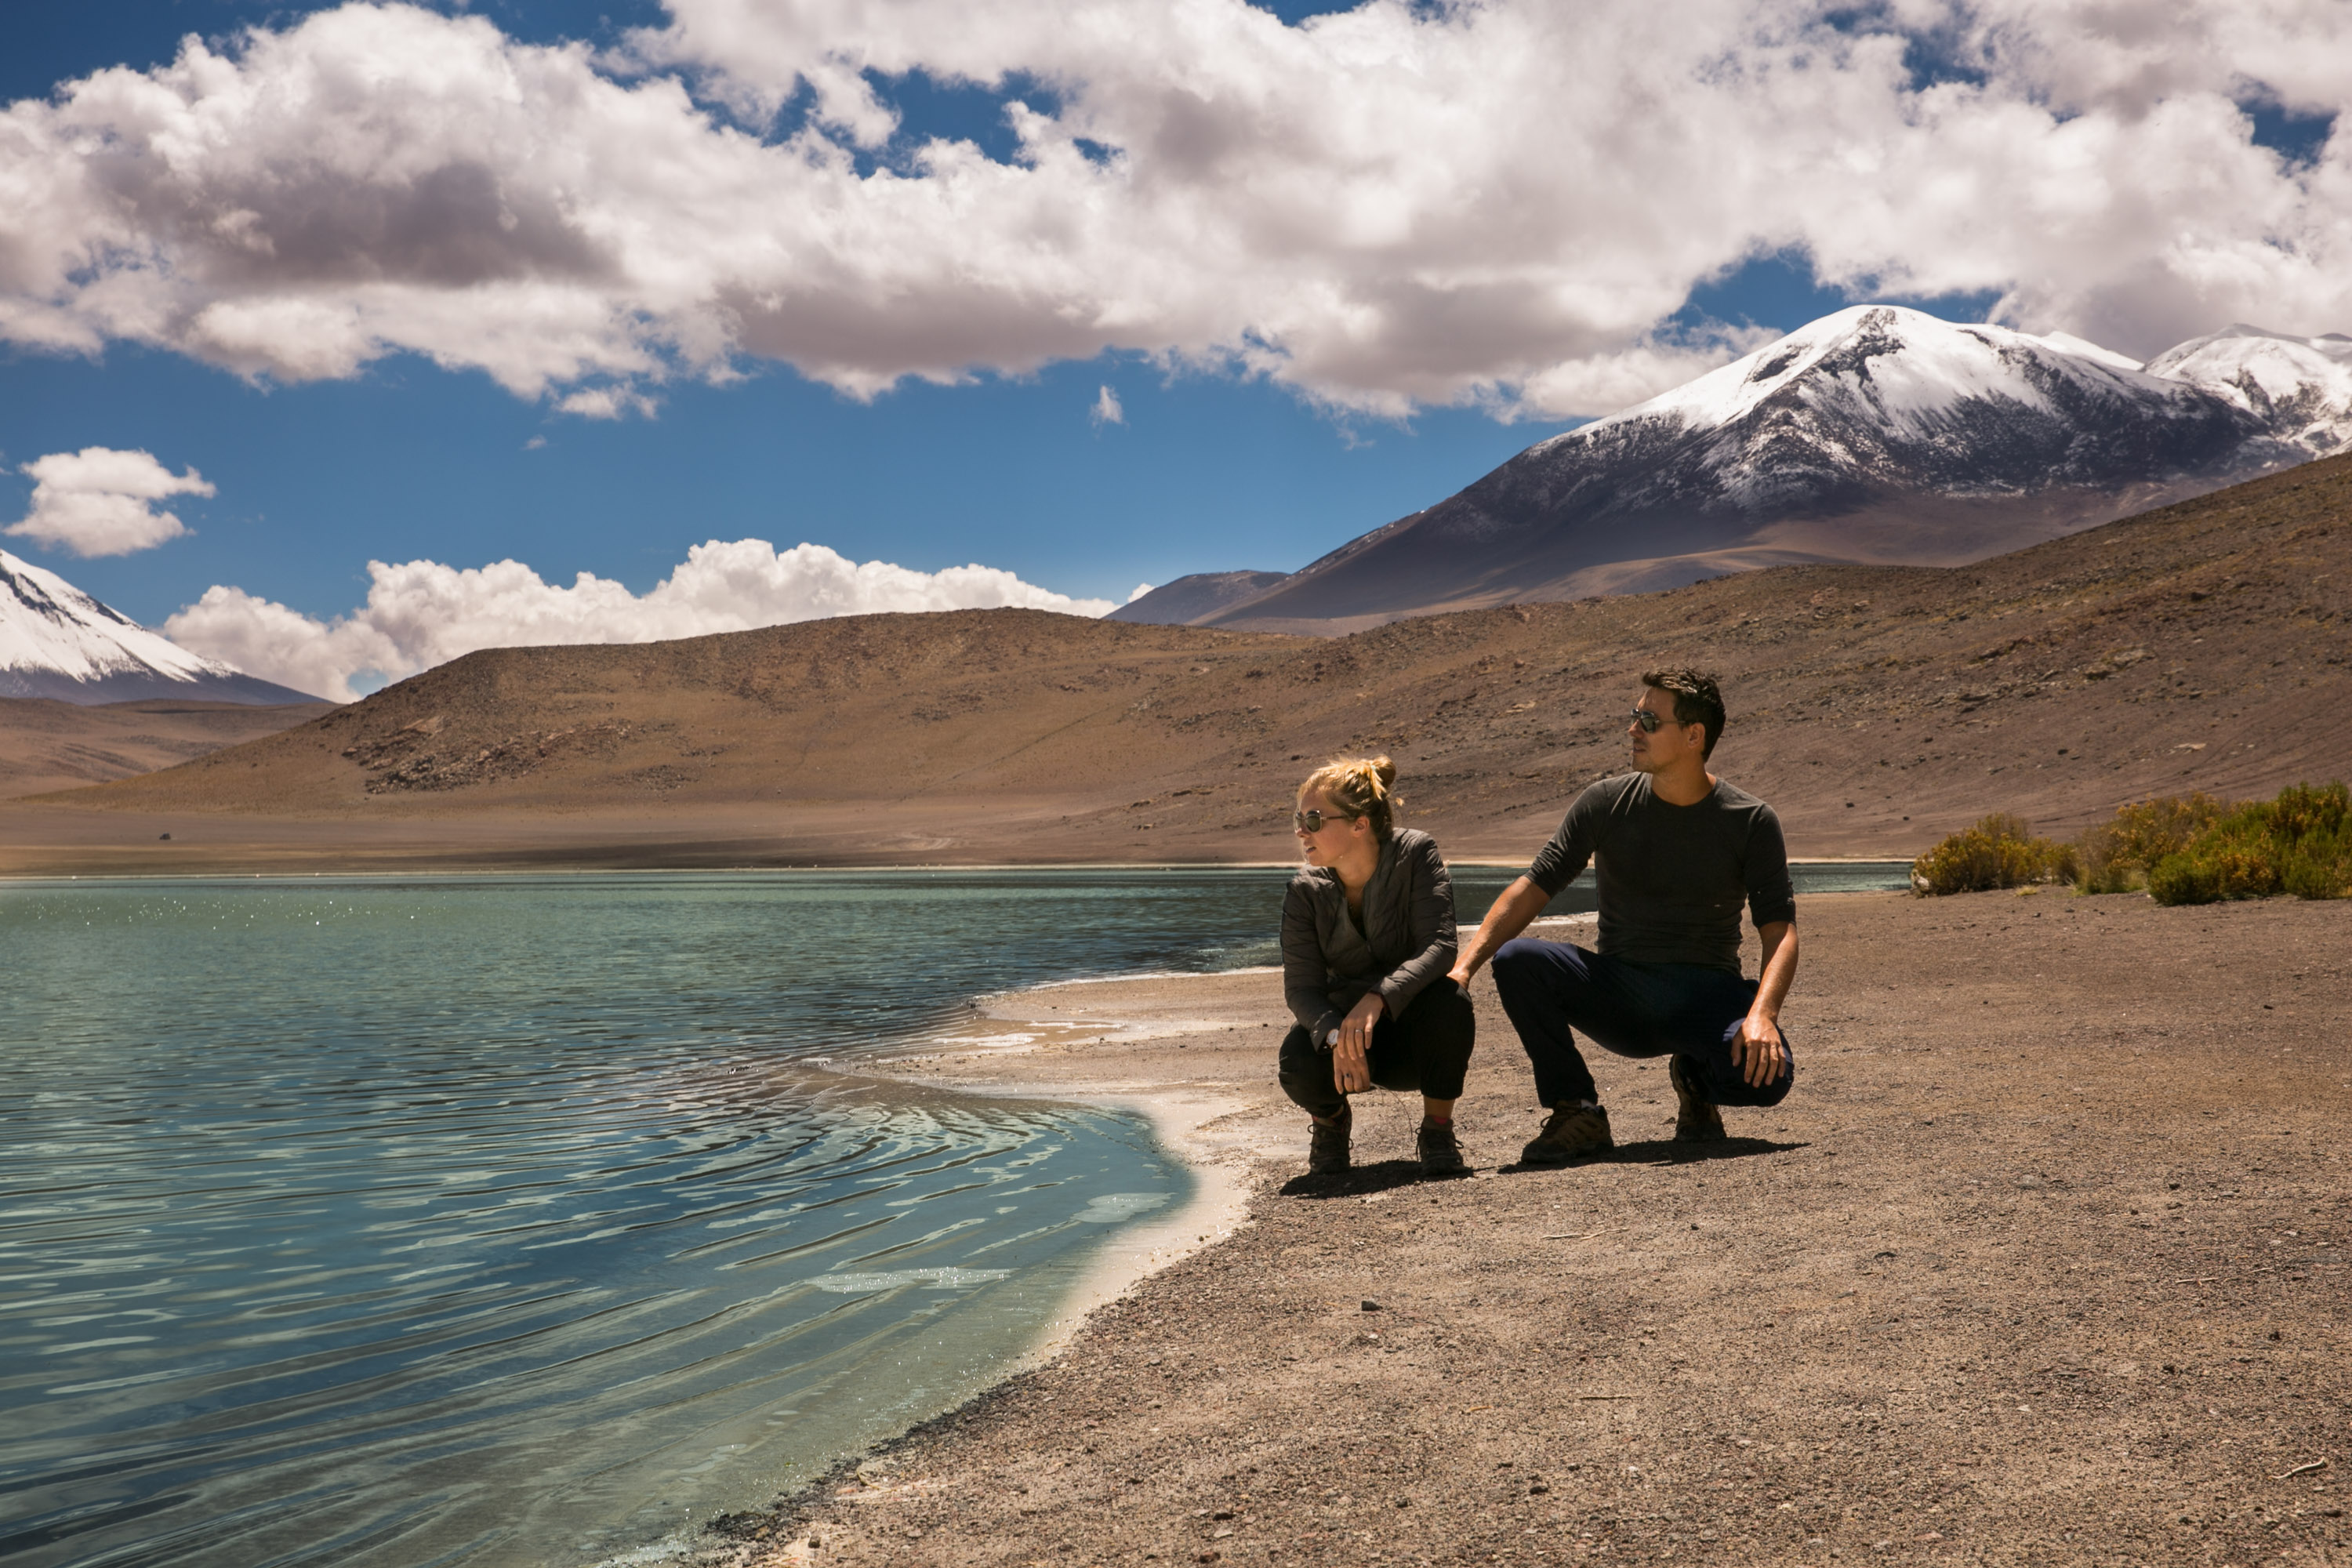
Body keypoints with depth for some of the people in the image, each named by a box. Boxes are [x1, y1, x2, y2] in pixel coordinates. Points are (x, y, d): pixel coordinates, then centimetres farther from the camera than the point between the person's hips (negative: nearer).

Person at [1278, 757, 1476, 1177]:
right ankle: (1331, 1120, 8)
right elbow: (1301, 987, -15)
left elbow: (1439, 946, -26)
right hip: (1342, 1021, 1)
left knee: (1448, 1001, -36)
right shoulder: (1305, 891, -10)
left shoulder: (1416, 854, -16)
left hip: (1414, 1029, -1)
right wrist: (1336, 1036, -38)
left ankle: (1438, 1131, -10)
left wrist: (1378, 999, -43)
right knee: (1299, 1064, -32)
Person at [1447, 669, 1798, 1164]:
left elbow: (1781, 931, -8)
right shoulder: (1606, 803, -1)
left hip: (1706, 996, -1)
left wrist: (1762, 1015, -28)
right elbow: (1533, 887, -4)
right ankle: (1578, 1114, -9)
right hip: (1617, 994, 1)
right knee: (1515, 960, -27)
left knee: (1767, 1073, -33)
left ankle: (1696, 1080, 6)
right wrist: (1463, 966, -17)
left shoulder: (1751, 821, -4)